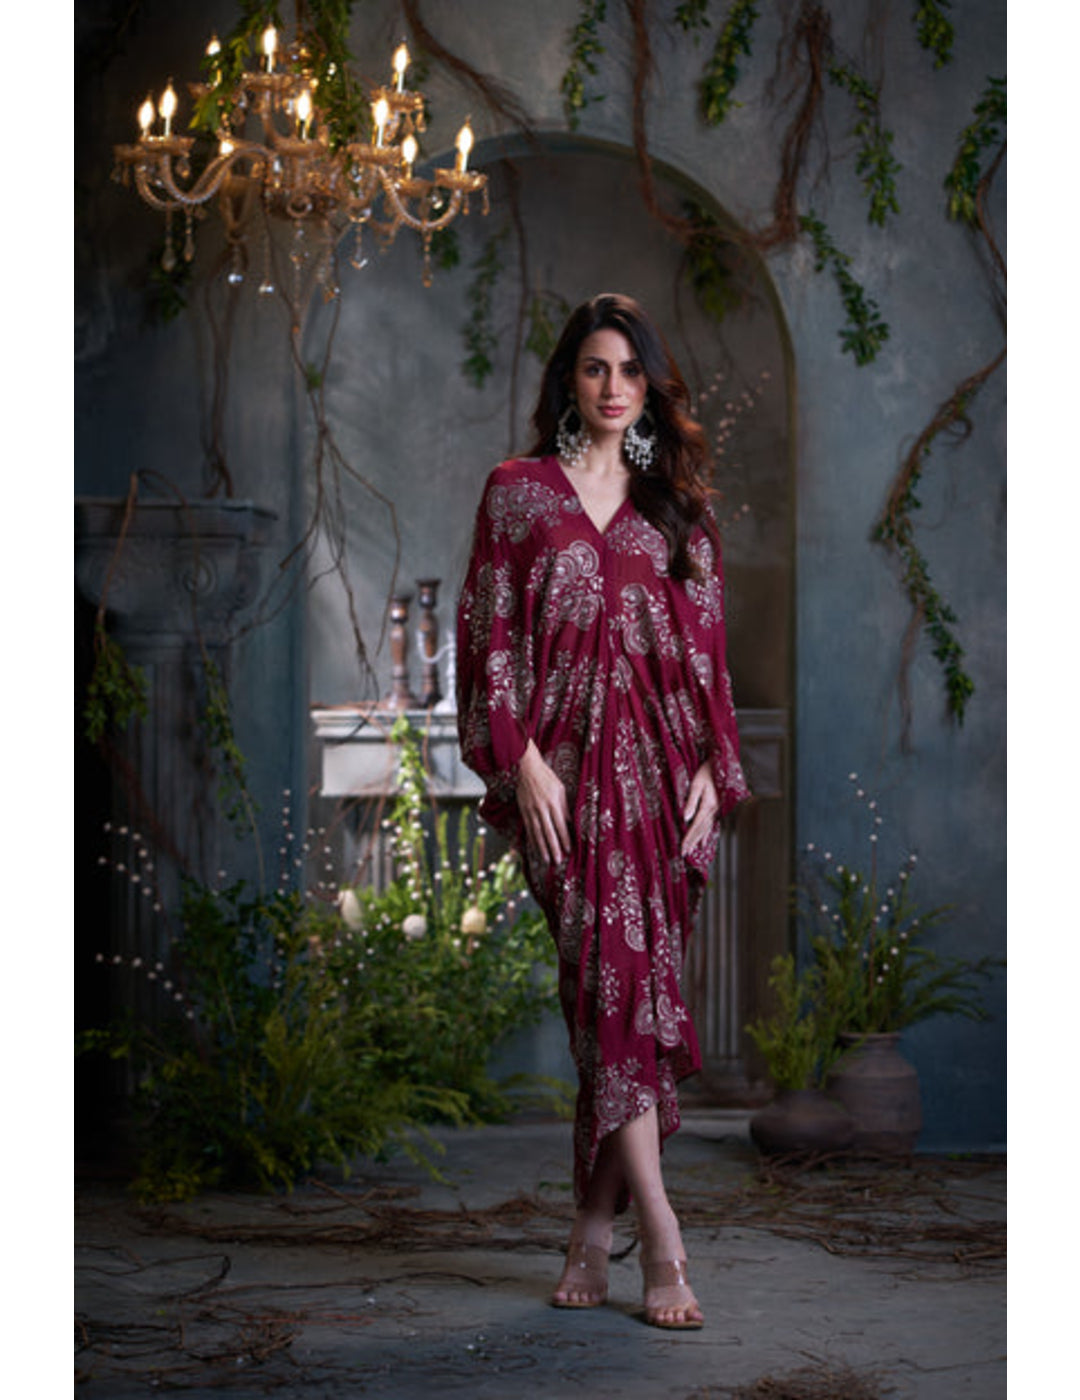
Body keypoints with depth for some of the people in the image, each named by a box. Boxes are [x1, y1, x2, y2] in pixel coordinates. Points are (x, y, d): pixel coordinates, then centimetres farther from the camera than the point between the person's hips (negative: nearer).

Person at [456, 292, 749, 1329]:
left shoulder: (678, 507, 15)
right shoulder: (519, 492, 8)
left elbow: (707, 648, 14)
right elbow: (488, 634, 3)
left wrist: (713, 768, 3)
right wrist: (522, 762, -8)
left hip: (663, 761, 3)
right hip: (568, 760, -3)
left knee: (628, 985, -1)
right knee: (615, 972, -15)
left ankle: (594, 1227, 8)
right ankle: (658, 1234, -18)